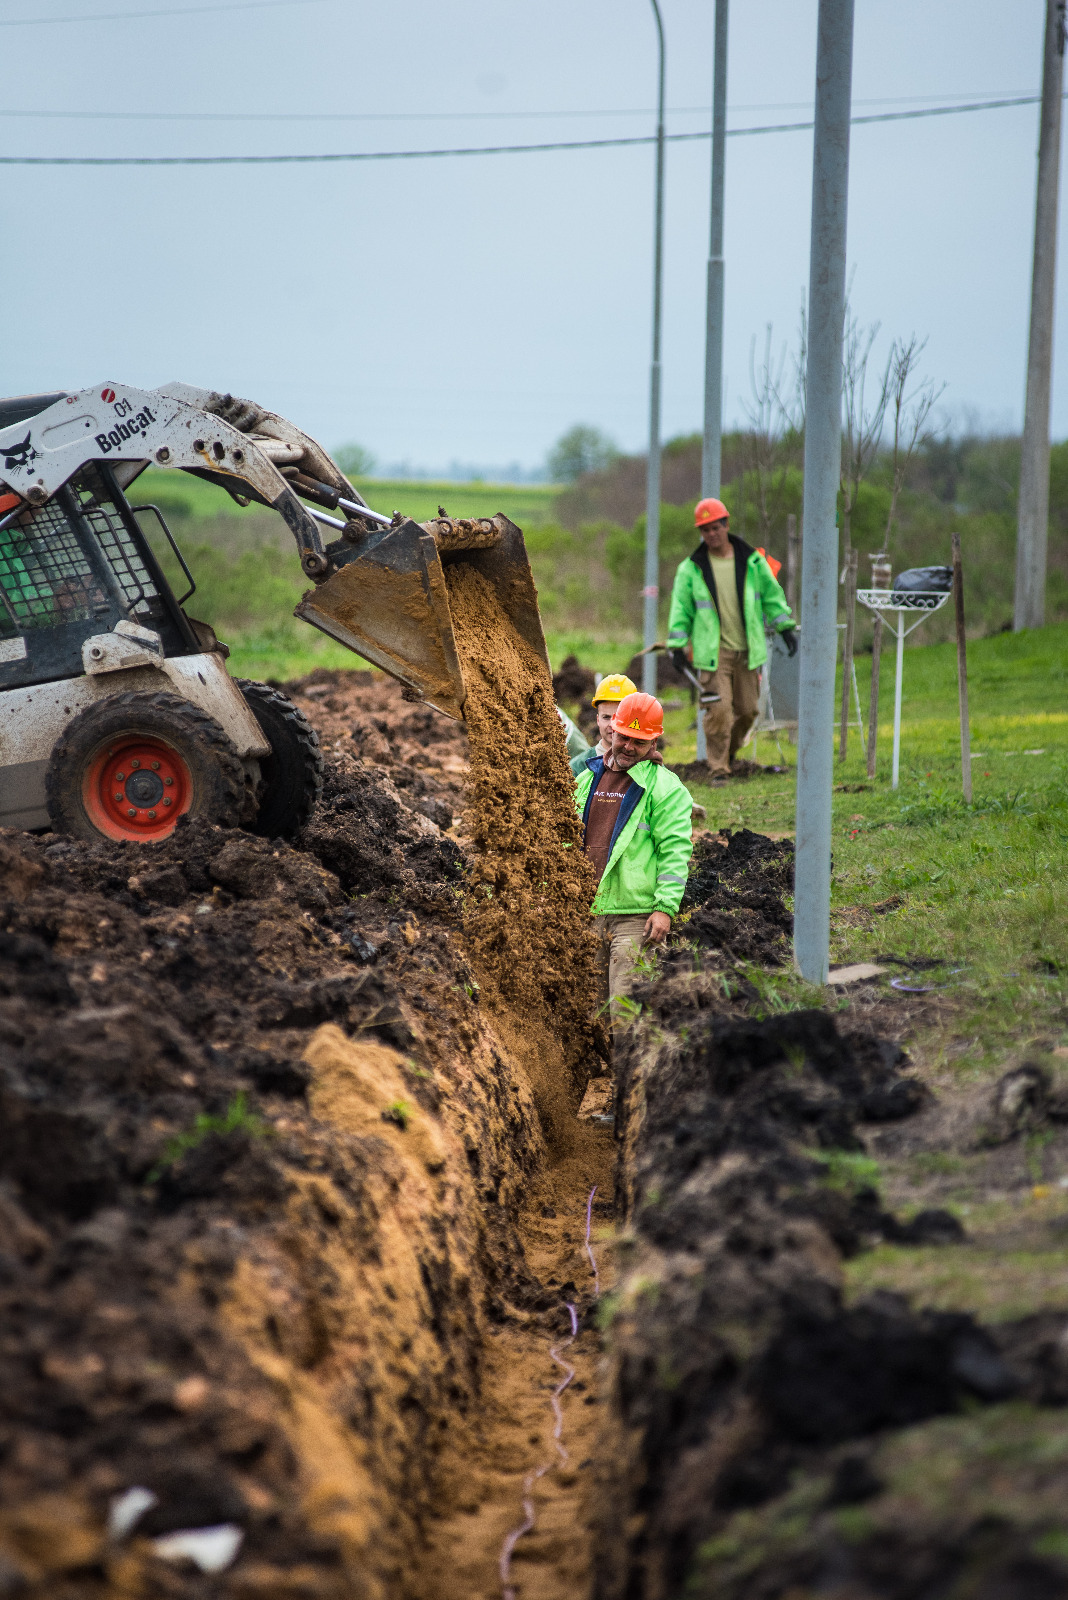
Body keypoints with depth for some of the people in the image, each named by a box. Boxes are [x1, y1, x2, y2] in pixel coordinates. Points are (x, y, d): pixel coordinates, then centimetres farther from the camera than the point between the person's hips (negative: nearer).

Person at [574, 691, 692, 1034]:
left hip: (635, 915, -6)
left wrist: (665, 908, -17)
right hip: (586, 911, 6)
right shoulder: (587, 777, 16)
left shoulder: (665, 787, -2)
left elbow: (675, 851, -9)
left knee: (626, 1008, -11)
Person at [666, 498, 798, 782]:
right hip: (713, 652, -3)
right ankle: (718, 767, -1)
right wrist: (677, 645, 0)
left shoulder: (752, 561, 5)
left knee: (747, 710, 7)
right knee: (718, 710, -10)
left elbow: (771, 594, 15)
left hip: (747, 651, 3)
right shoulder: (691, 569, 1)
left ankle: (729, 752, 32)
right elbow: (681, 608, 5)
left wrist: (786, 627, 11)